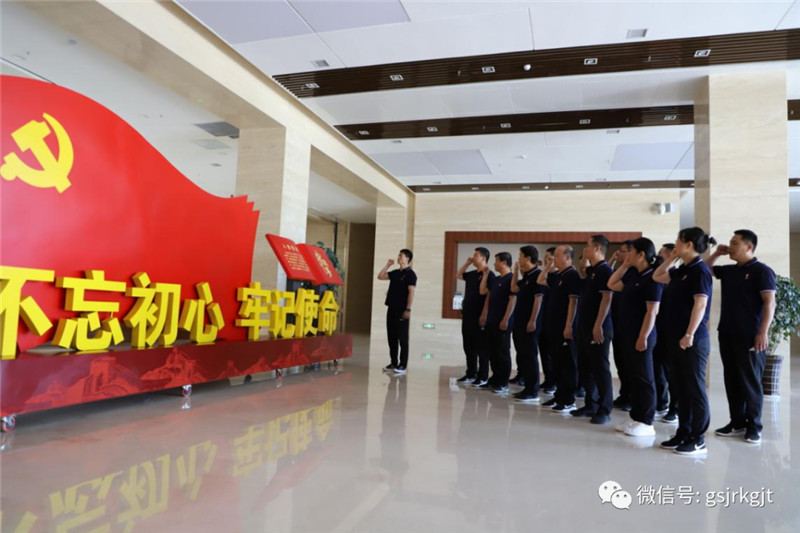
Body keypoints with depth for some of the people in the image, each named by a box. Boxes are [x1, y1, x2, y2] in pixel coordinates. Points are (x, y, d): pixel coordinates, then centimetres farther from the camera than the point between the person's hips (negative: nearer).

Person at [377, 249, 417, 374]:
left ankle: (403, 365, 2)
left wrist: (408, 309, -19)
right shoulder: (395, 273, 14)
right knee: (391, 337, 9)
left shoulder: (410, 274, -6)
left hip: (402, 310, -7)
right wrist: (387, 265, 9)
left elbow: (411, 292, -12)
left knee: (402, 338, -2)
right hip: (391, 308, 7)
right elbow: (380, 276, 19)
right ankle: (393, 363, 17)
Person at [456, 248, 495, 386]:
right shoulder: (472, 274, 13)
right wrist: (467, 263, 16)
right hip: (467, 316, 8)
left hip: (480, 317, -8)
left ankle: (483, 377, 10)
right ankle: (471, 374, 23)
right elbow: (458, 275, 30)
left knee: (481, 348, 1)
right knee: (468, 347, 13)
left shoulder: (489, 275, -11)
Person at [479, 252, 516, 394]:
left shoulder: (511, 279, -11)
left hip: (502, 322, -8)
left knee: (503, 352, -1)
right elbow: (483, 291, 22)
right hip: (492, 321, 8)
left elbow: (512, 300, -17)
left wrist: (506, 320, -19)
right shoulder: (496, 280, 15)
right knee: (492, 352, 12)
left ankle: (503, 383, 6)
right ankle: (495, 380, 22)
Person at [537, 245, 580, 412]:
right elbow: (540, 280, 28)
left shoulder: (572, 276, -12)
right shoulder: (557, 276, 14)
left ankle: (569, 401, 3)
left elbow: (573, 301, -18)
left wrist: (568, 326, -22)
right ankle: (559, 396, 24)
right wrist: (549, 266, 16)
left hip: (566, 328, -9)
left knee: (568, 364, -2)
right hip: (555, 326, 9)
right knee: (558, 362, 14)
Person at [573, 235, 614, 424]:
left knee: (600, 369, -3)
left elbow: (606, 298, -19)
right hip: (585, 327, 9)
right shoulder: (588, 271, 15)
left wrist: (598, 325, -22)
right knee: (584, 368, 13)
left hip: (598, 328, -9)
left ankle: (604, 410, 4)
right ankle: (591, 405, 24)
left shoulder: (605, 270, -11)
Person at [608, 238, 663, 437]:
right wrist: (624, 265, 11)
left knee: (644, 378, 0)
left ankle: (646, 423, 9)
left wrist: (643, 336, -21)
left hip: (641, 335, -9)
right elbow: (612, 285, 20)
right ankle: (635, 416, 23)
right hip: (627, 333, 9)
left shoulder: (652, 278, -16)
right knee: (632, 376, 14)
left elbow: (652, 311, -19)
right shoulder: (633, 274, 11)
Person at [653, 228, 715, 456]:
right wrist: (671, 258, 15)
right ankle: (683, 433, 22)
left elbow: (700, 304, -19)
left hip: (693, 339, -9)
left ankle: (698, 439, 9)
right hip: (677, 337, 9)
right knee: (682, 388, 13)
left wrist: (689, 334, -23)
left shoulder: (700, 270, -12)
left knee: (695, 389, 0)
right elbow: (657, 277, 27)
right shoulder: (682, 270, 13)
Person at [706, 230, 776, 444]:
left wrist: (763, 332, -18)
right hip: (727, 334, 7)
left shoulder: (761, 271, -7)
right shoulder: (728, 271, 11)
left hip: (749, 336, -6)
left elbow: (770, 303, -12)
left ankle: (754, 426, 12)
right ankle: (737, 422, 19)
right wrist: (716, 254, 10)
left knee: (750, 381, 1)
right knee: (732, 380, 10)